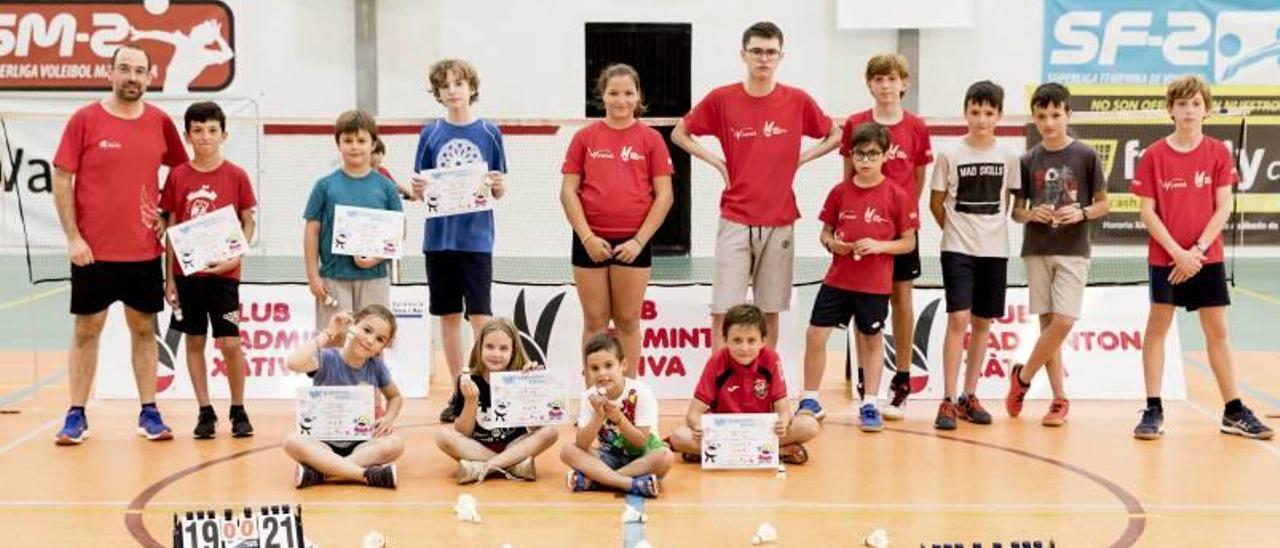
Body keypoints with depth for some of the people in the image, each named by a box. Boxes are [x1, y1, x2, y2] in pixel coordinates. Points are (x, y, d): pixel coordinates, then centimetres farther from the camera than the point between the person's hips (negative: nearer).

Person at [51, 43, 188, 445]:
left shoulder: (160, 122, 3)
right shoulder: (84, 120, -5)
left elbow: (181, 171, 17)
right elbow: (62, 180, -4)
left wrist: (166, 214, 4)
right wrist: (72, 237, -9)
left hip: (145, 250, 3)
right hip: (93, 251, -3)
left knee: (144, 329, 9)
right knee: (87, 329, 5)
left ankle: (149, 413, 17)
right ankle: (76, 416, 11)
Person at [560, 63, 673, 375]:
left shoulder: (650, 139, 3)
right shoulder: (585, 137, 5)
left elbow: (664, 195, 0)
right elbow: (568, 191, 2)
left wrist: (639, 240, -7)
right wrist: (587, 237, -7)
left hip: (633, 242, -1)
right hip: (591, 241, 1)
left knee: (628, 321, 6)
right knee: (595, 321, 7)